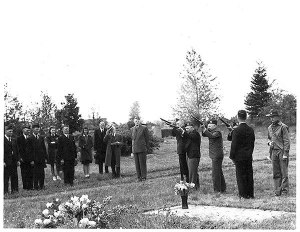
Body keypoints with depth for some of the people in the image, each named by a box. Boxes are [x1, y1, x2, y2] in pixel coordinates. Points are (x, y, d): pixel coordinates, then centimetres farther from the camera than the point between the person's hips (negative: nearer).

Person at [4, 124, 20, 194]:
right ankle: (5, 191, 4)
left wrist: (18, 160, 9)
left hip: (14, 162, 6)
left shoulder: (14, 140, 15)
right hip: (6, 161, -6)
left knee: (14, 176, 7)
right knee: (6, 177, -1)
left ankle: (14, 189, 13)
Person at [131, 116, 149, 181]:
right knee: (137, 164, 5)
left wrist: (147, 148, 0)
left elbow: (147, 139, 1)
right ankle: (139, 177, 11)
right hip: (135, 149, 4)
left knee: (142, 163, -3)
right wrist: (133, 148, 12)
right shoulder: (132, 129, 12)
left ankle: (143, 177, 4)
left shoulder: (144, 128, -2)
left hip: (142, 149, -4)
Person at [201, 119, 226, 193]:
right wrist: (203, 129, -8)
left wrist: (204, 130, -34)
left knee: (215, 173, -10)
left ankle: (217, 190, -7)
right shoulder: (211, 131, 15)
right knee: (219, 173, 17)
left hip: (217, 155, -10)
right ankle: (222, 188, 26)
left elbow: (212, 136, -31)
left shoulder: (217, 132, -14)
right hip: (214, 155, 10)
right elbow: (205, 135, 9)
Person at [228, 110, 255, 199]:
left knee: (241, 175, 2)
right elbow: (252, 143, 11)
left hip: (239, 156, -5)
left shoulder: (236, 130, -14)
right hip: (249, 156, 5)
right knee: (249, 174, 10)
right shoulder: (251, 130, 4)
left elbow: (234, 145, -12)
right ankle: (250, 193, 16)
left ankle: (243, 194, 5)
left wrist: (232, 156, -4)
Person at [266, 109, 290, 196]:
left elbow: (287, 141, -9)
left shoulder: (283, 127, -7)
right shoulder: (270, 128, 13)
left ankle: (284, 190, 3)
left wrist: (285, 154, -14)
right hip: (274, 152, 6)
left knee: (284, 172, -2)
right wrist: (269, 142, 4)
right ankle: (277, 191, 11)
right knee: (276, 173, 6)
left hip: (282, 151, -6)